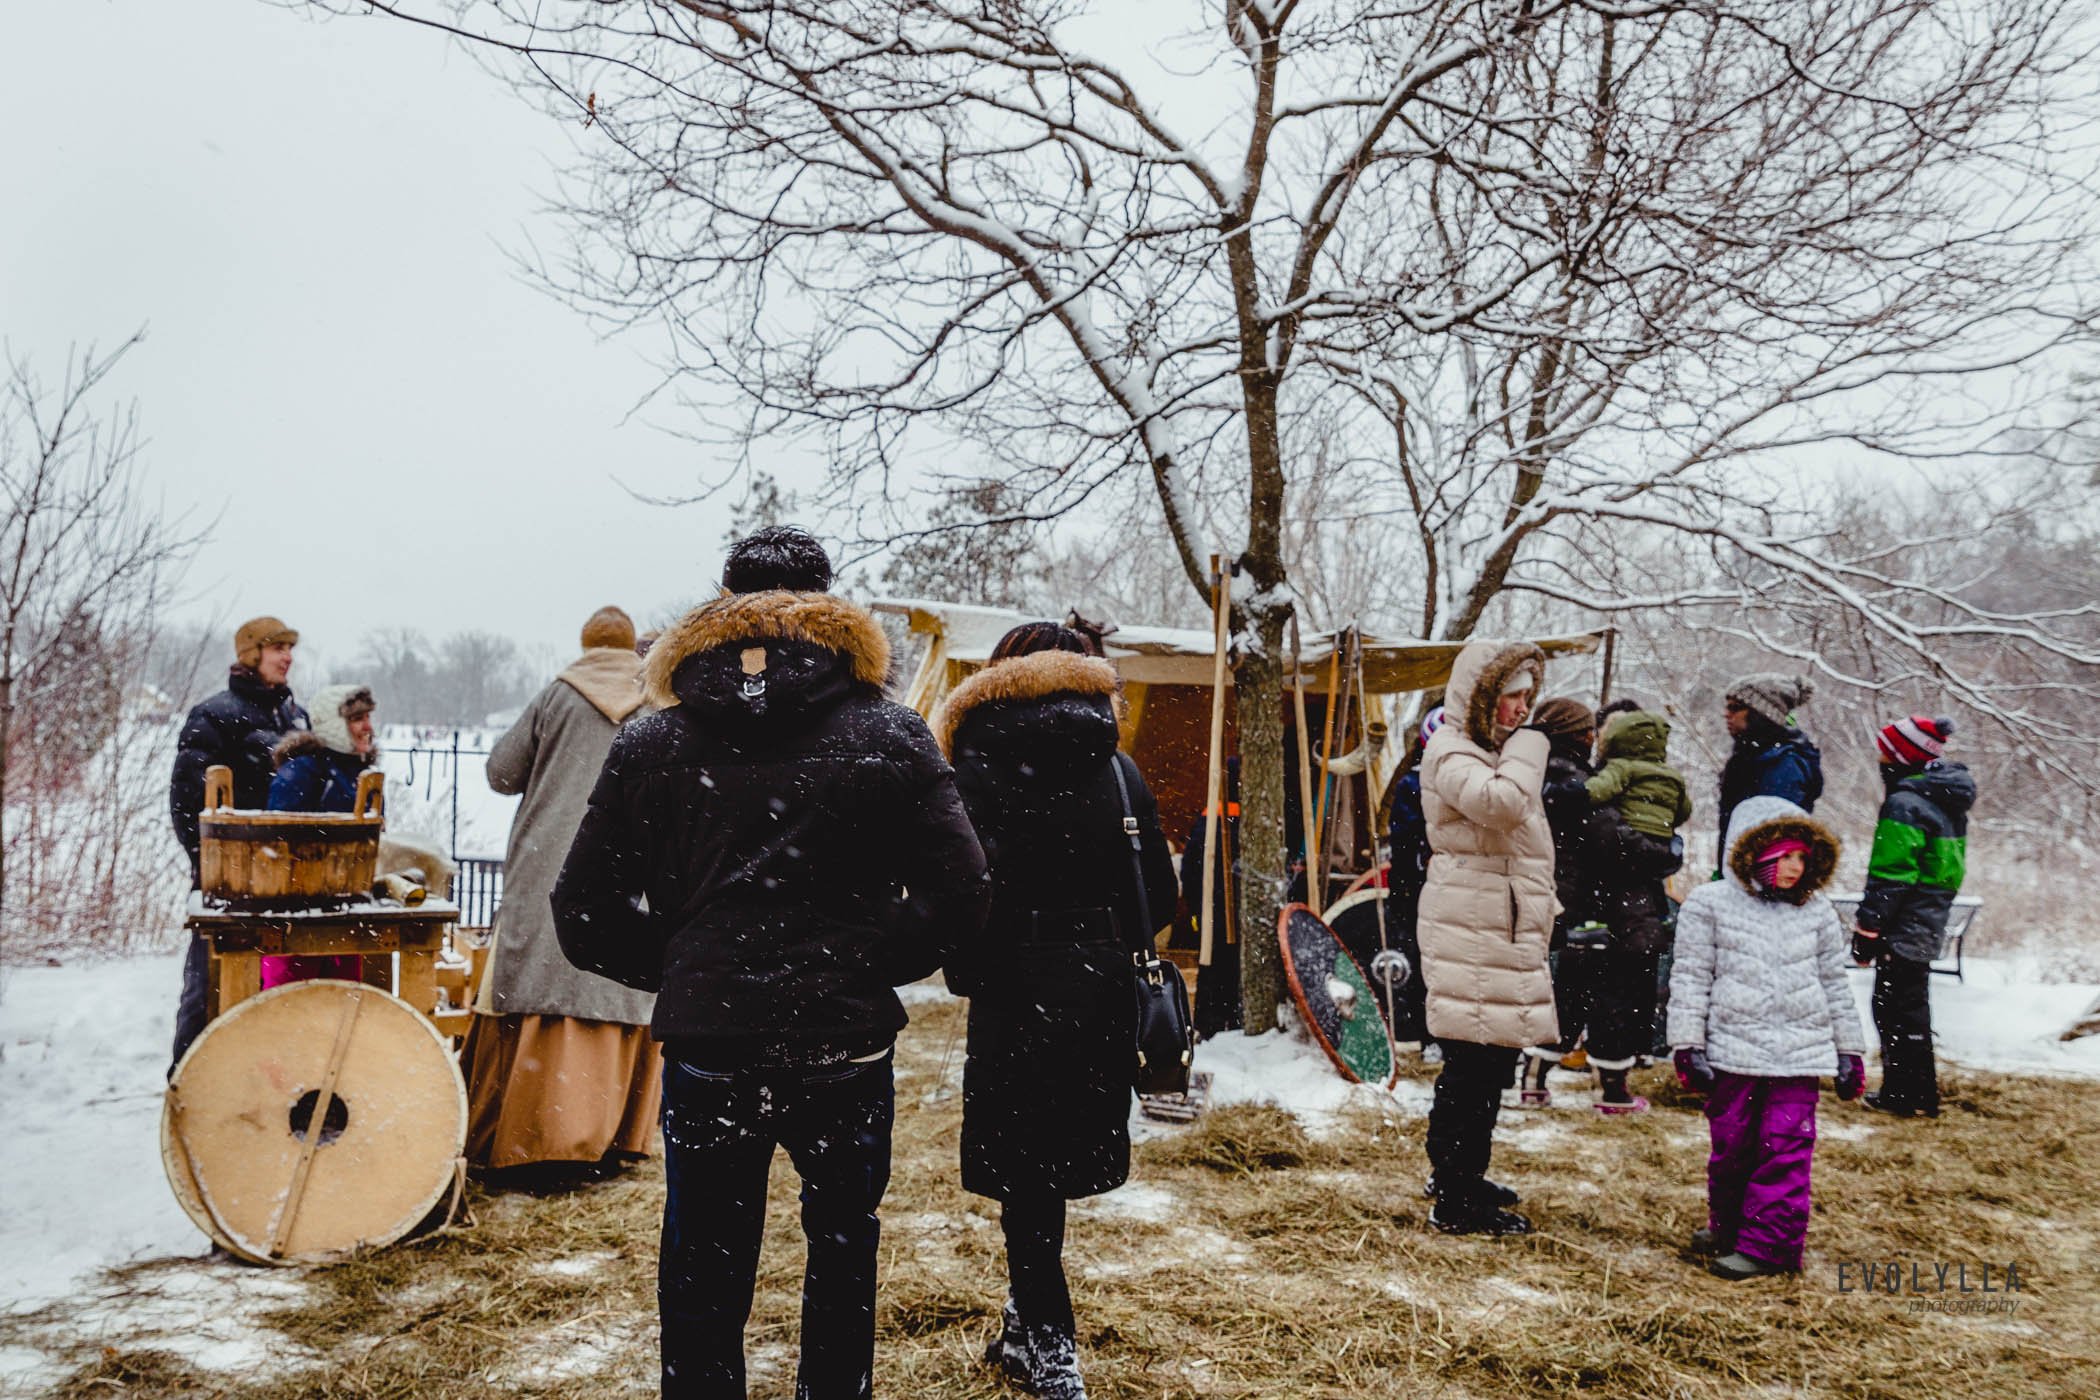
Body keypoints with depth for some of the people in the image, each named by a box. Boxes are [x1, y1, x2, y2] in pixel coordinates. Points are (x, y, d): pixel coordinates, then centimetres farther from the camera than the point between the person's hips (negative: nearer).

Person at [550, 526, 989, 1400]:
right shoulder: (890, 738, -4)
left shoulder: (650, 745, 0)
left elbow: (585, 919, 0)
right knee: (843, 1246, 23)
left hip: (704, 1044, 1)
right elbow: (958, 895, -10)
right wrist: (867, 964, 4)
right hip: (845, 1048, 0)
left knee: (703, 1286, 15)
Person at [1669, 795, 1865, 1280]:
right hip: (1731, 1050, -1)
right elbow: (1691, 979, 0)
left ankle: (1768, 1245, 3)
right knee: (1731, 1145, 7)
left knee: (1785, 1150, -3)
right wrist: (1688, 1046, -5)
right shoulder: (1709, 904, 1)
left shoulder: (1817, 913, 11)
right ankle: (1727, 1226, 27)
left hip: (1798, 1053, 2)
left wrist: (1849, 1052, 15)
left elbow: (1834, 986, 17)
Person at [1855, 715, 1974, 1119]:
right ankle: (1916, 1092, 26)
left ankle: (1904, 1095, 6)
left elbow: (1889, 877, -21)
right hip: (1930, 922, 10)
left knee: (1896, 1008, -1)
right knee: (1910, 1004, 18)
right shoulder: (1948, 801, 12)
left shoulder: (1905, 804, -19)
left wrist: (1867, 930, -15)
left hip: (1903, 928, -10)